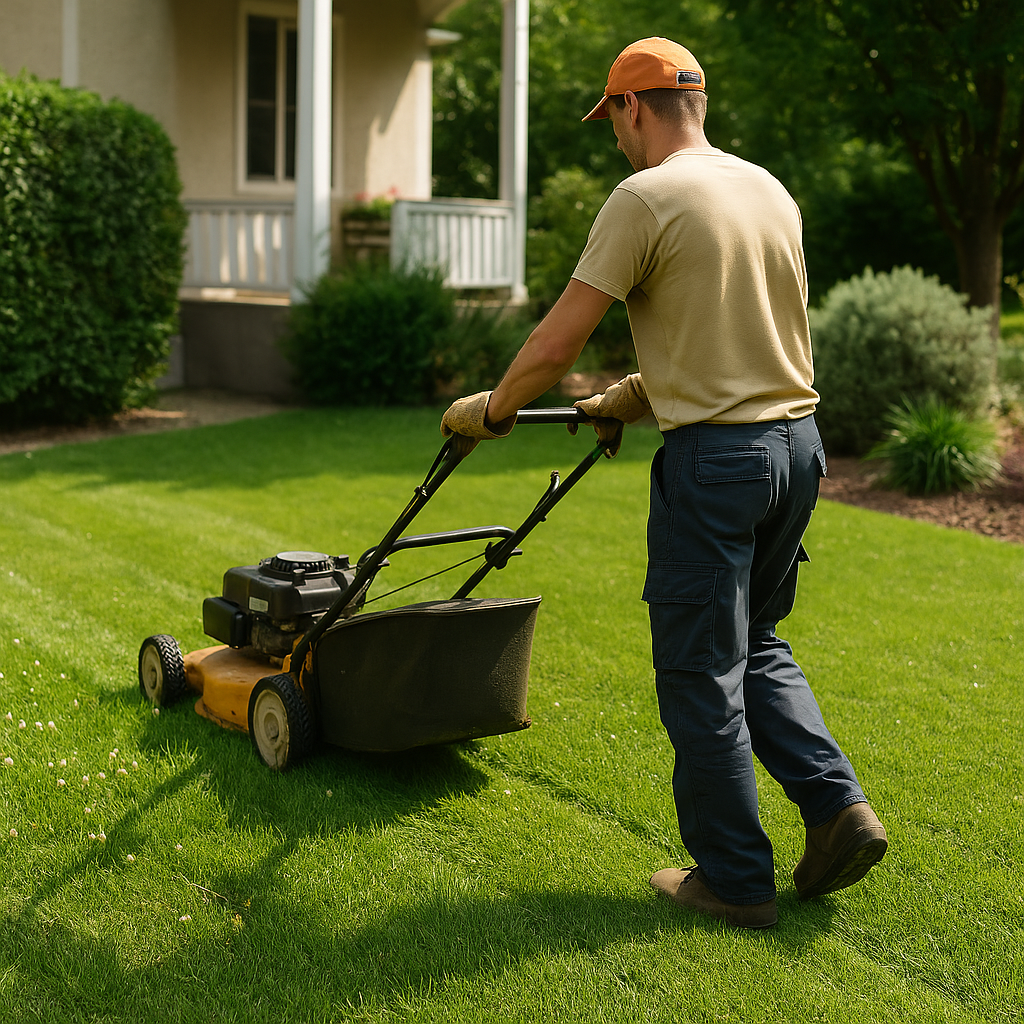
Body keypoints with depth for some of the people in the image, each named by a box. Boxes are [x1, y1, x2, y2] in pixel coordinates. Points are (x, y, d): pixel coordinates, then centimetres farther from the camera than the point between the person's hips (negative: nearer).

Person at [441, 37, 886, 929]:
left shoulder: (645, 199, -11)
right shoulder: (772, 192, 13)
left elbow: (557, 344, -11)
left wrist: (490, 410, 6)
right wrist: (630, 400, 28)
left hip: (715, 455, -8)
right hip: (798, 439, 8)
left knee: (701, 673, 4)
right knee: (756, 645, 23)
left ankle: (735, 880, 14)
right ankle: (836, 806, 11)